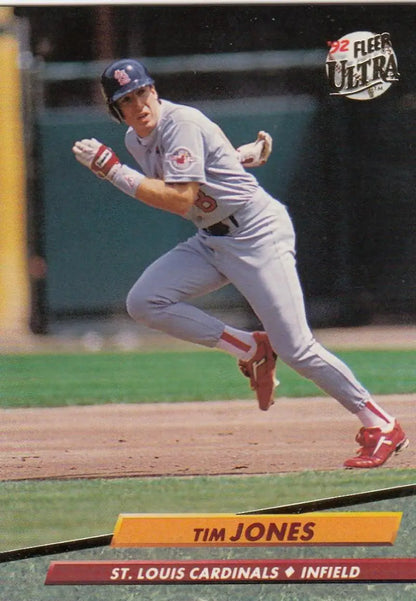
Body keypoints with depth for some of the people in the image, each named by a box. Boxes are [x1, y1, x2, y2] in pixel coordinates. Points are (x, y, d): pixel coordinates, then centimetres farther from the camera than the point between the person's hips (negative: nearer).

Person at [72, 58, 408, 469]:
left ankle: (381, 426, 1)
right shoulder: (136, 141, 7)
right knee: (143, 302, -10)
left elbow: (181, 199, -29)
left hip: (258, 232, -8)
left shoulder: (180, 124, -19)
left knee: (295, 349, -12)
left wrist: (113, 171, -29)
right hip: (210, 242, 9)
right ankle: (251, 350, 2)